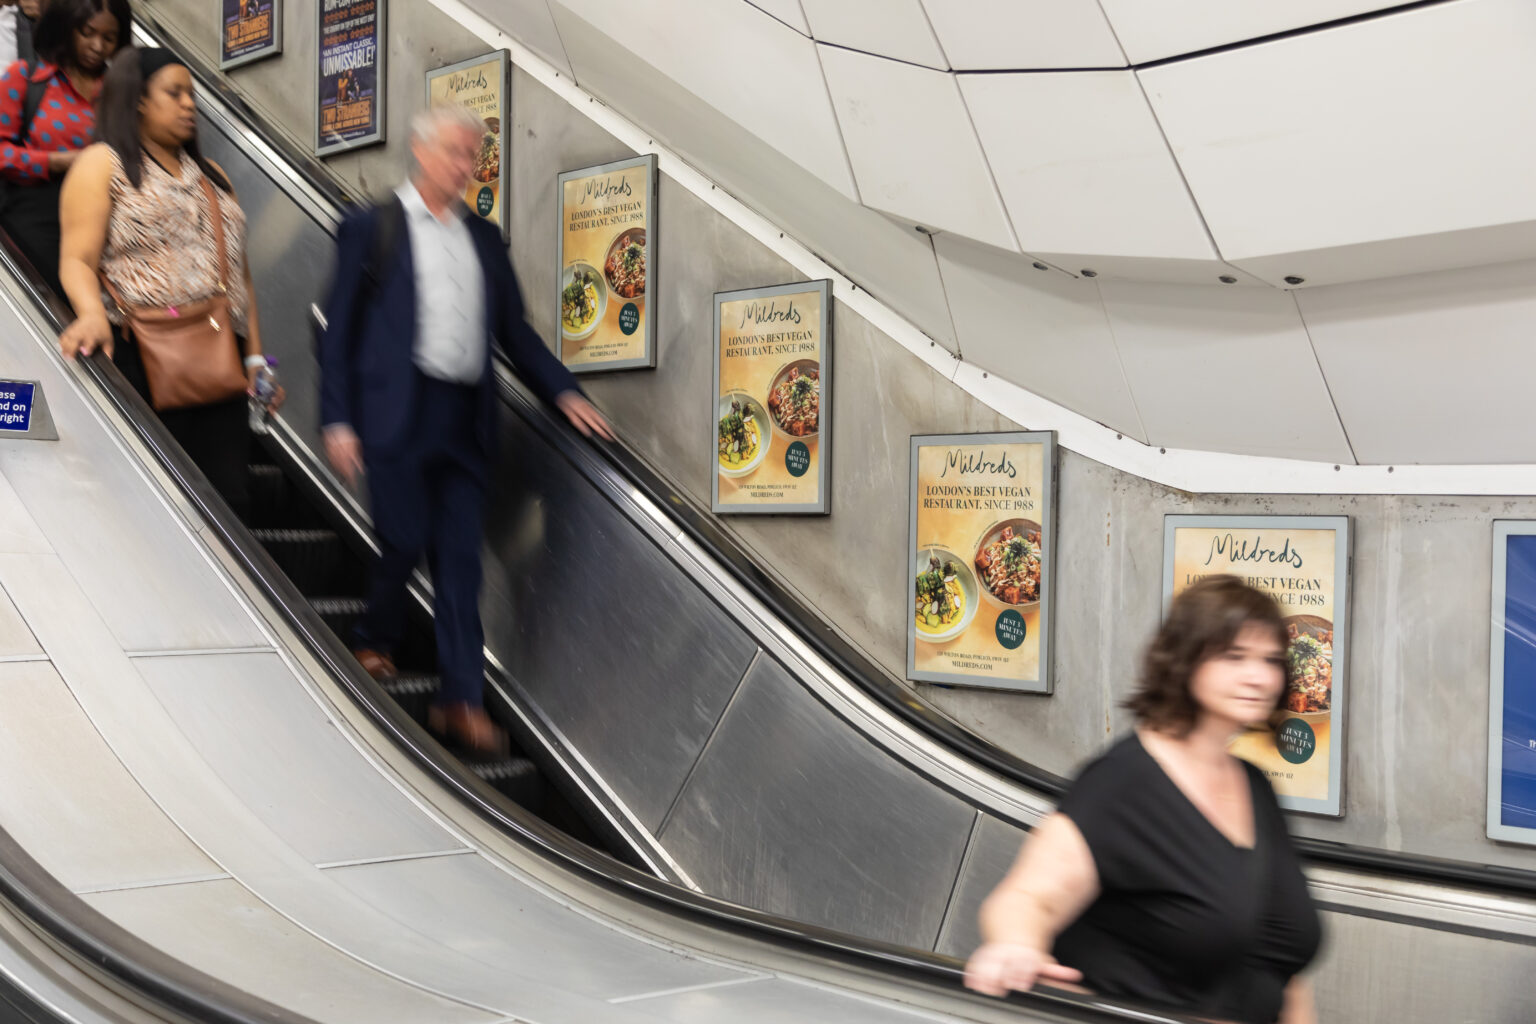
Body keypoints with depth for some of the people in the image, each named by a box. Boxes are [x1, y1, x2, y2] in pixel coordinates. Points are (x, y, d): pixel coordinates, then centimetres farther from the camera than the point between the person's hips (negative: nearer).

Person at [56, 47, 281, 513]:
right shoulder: (103, 164, 7)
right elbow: (77, 259, -4)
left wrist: (255, 356, 13)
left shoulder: (211, 176, 25)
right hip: (140, 356, -5)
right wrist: (92, 314, -25)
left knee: (226, 499, -5)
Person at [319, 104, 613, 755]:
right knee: (404, 541, -2)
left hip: (465, 419, 4)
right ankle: (374, 641, 28)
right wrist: (337, 421, -6)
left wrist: (564, 393, 7)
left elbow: (513, 330, 19)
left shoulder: (484, 238, 16)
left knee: (460, 559, 2)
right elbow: (339, 331, 1)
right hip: (397, 414, -4)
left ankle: (460, 701, 4)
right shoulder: (371, 229, 3)